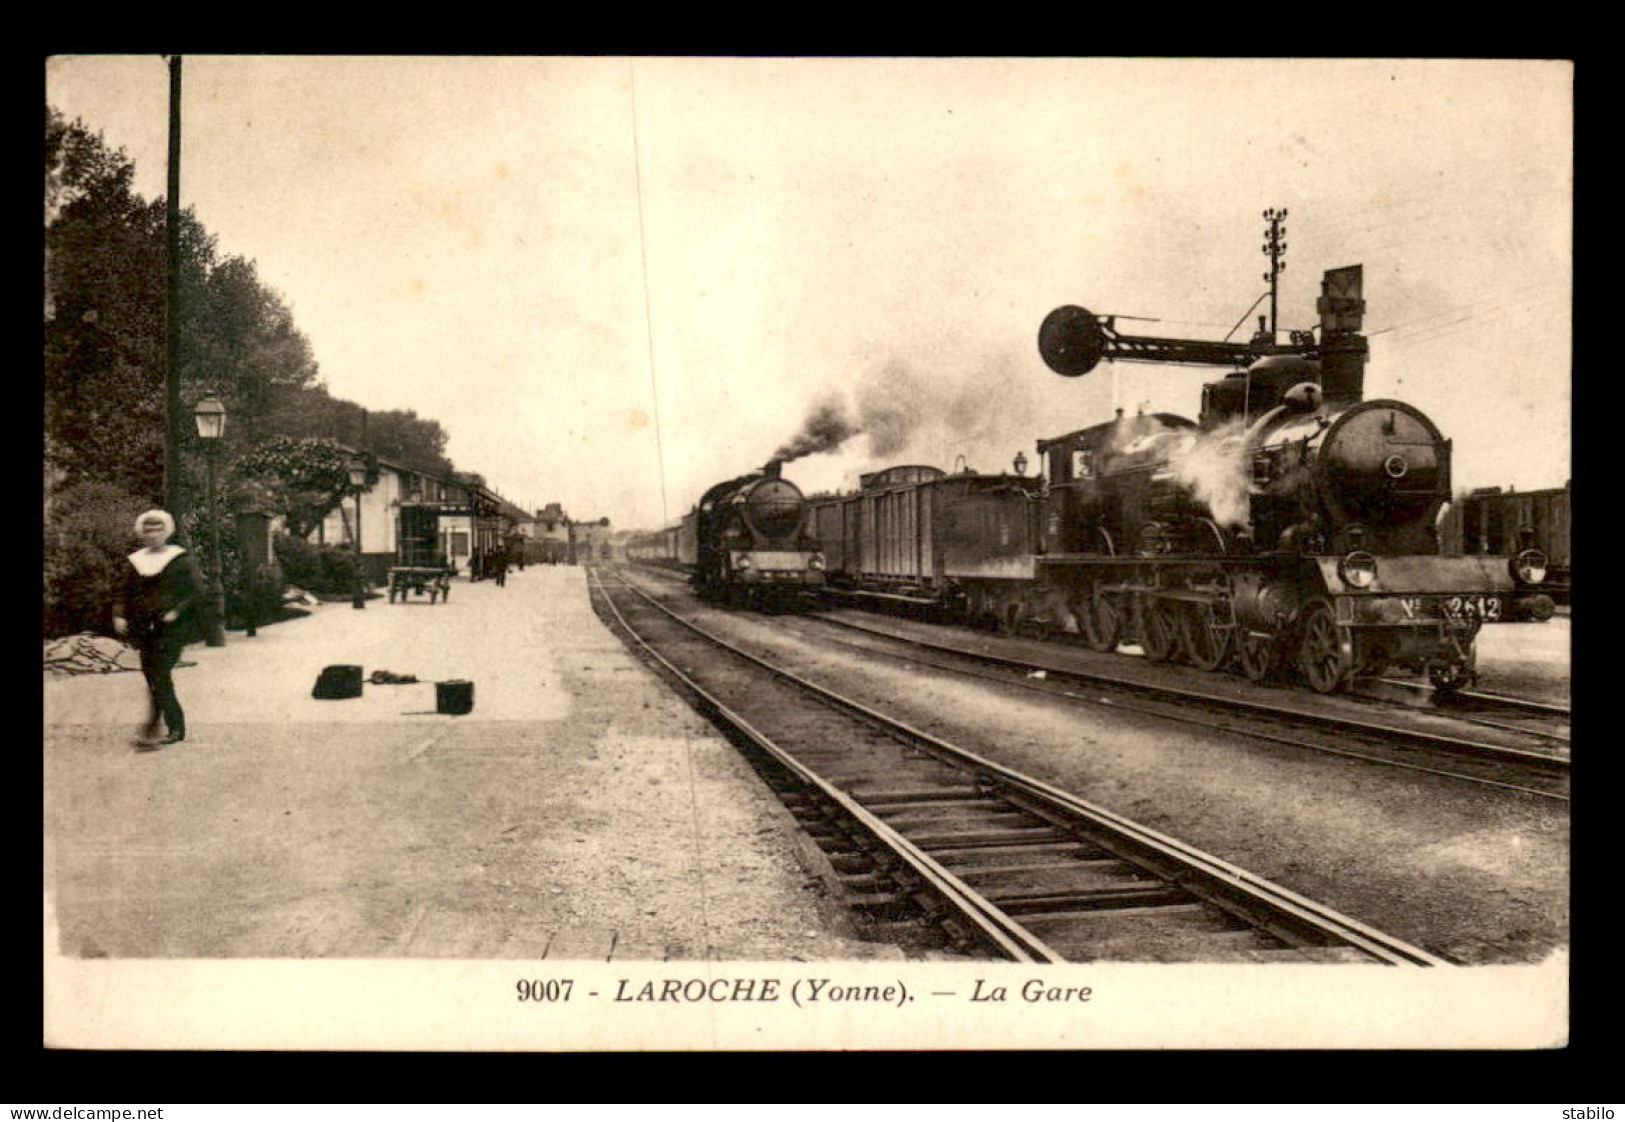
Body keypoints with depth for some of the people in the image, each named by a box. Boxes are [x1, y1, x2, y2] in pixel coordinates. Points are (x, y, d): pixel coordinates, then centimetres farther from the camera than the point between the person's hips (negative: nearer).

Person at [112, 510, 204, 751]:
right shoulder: (137, 561, 13)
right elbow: (126, 595, 18)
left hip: (171, 629, -5)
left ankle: (150, 732, -17)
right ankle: (176, 728, 20)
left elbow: (197, 591, -4)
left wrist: (176, 611, -15)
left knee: (158, 678, -15)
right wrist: (120, 615, 1)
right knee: (155, 679, 8)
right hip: (145, 629, 5)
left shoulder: (181, 560, -1)